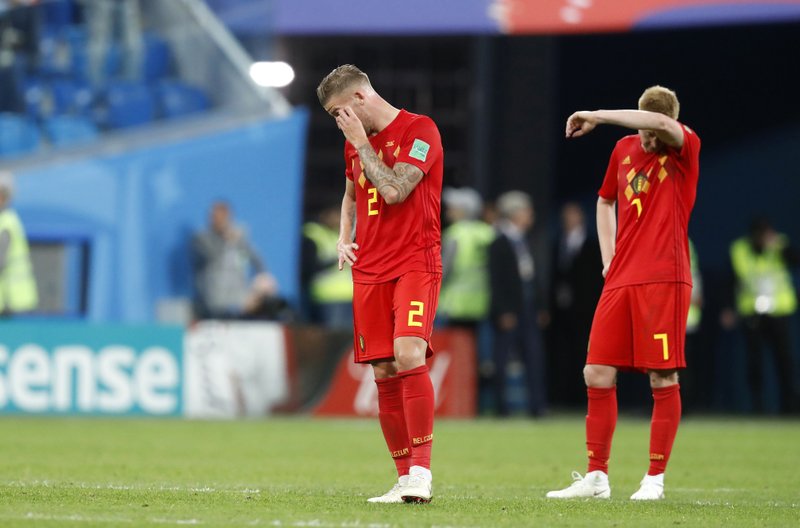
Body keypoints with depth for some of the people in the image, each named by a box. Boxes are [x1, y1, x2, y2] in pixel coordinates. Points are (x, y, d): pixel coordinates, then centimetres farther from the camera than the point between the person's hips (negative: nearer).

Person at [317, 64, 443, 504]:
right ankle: (404, 480, 8)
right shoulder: (354, 142, 16)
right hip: (369, 270, 7)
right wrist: (344, 239, 17)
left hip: (415, 264, -7)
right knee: (384, 374, 2)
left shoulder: (419, 130, -7)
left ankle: (420, 471, -23)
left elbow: (394, 190, -18)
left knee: (409, 355, -24)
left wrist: (361, 142, -10)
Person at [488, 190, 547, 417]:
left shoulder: (523, 241, 15)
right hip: (509, 312, -7)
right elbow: (496, 281, -12)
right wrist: (504, 312, -17)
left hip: (527, 311, 7)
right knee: (502, 358, -2)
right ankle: (501, 405, 4)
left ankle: (537, 405, 2)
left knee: (534, 356, 2)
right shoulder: (499, 244, -7)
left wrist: (538, 309, 14)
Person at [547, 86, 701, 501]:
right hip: (620, 280, 6)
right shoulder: (624, 149, 13)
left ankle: (655, 479, 2)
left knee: (663, 379, -6)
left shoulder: (686, 148, -3)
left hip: (664, 279, -6)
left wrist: (596, 117, -19)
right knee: (597, 375, 2)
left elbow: (661, 124, -27)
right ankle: (596, 477, 10)